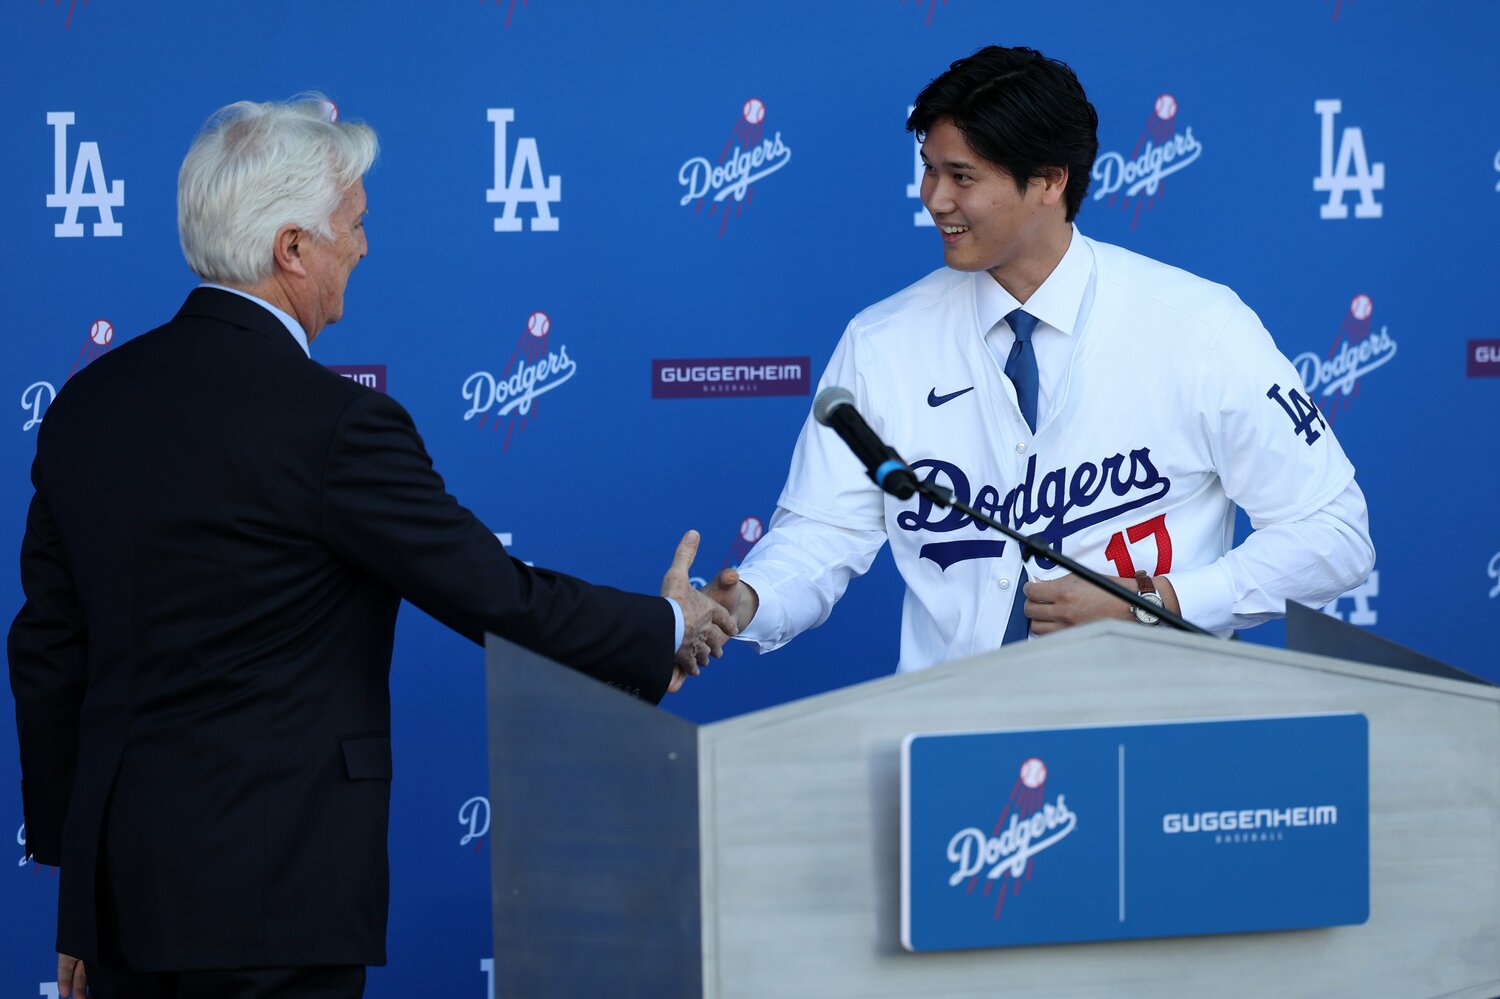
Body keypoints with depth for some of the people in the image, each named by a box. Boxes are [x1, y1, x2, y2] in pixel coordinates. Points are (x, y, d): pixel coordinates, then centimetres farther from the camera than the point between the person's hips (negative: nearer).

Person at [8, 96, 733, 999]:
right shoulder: (332, 423, -14)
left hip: (118, 883, 7)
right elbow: (495, 594, -7)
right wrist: (667, 628, 10)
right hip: (266, 892, -7)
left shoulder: (88, 404, 8)